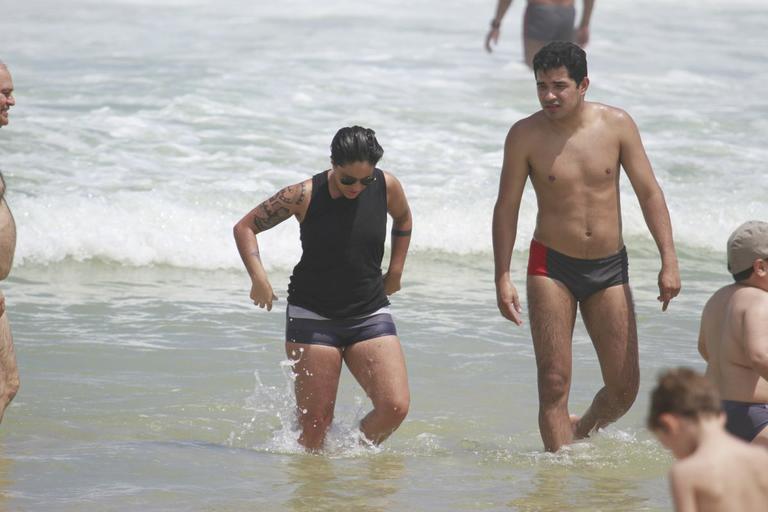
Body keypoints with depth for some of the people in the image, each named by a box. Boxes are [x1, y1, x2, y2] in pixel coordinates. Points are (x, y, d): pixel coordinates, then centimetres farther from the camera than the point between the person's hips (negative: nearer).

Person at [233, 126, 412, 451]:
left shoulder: (386, 187, -4)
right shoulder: (304, 196, -12)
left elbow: (403, 219, 21)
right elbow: (245, 227, -3)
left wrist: (395, 271, 16)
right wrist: (258, 278, -16)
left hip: (370, 315, 3)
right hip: (312, 317, -2)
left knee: (395, 407, -13)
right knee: (314, 422, -6)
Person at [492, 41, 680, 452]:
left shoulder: (616, 125, -3)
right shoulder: (525, 135, -7)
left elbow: (649, 193, 0)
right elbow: (507, 207, -1)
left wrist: (668, 260, -8)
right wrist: (502, 278, -7)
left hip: (610, 267, 2)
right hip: (551, 267, -2)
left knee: (624, 389, 5)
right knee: (554, 382, -9)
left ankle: (582, 429, 34)